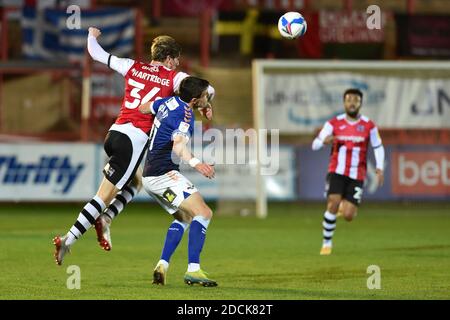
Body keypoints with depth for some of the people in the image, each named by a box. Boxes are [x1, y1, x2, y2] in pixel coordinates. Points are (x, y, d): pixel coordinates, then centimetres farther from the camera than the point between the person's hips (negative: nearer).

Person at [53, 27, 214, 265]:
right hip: (135, 139, -6)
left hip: (114, 133, 6)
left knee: (136, 182, 29)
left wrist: (92, 36, 38)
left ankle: (105, 218, 10)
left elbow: (97, 54, 19)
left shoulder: (132, 67, 13)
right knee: (104, 196, -4)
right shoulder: (173, 77, 2)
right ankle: (68, 240, -10)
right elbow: (207, 90, -6)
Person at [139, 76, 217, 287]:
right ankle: (193, 270, -27)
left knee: (184, 217, 22)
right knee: (203, 213, -16)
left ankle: (162, 265, 8)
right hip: (164, 174, -10)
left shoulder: (169, 102, 8)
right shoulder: (185, 116, -18)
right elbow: (178, 146, -35)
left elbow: (142, 108, 25)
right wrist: (195, 163, -51)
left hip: (150, 176, 10)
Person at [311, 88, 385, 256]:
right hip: (337, 172, -1)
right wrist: (324, 140, -30)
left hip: (357, 176, 1)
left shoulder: (369, 125, -1)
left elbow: (378, 147, 11)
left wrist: (380, 168, -3)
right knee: (332, 205, -21)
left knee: (348, 216, -7)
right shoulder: (333, 123, -3)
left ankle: (346, 204, 31)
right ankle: (327, 243, -3)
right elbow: (315, 145, -6)